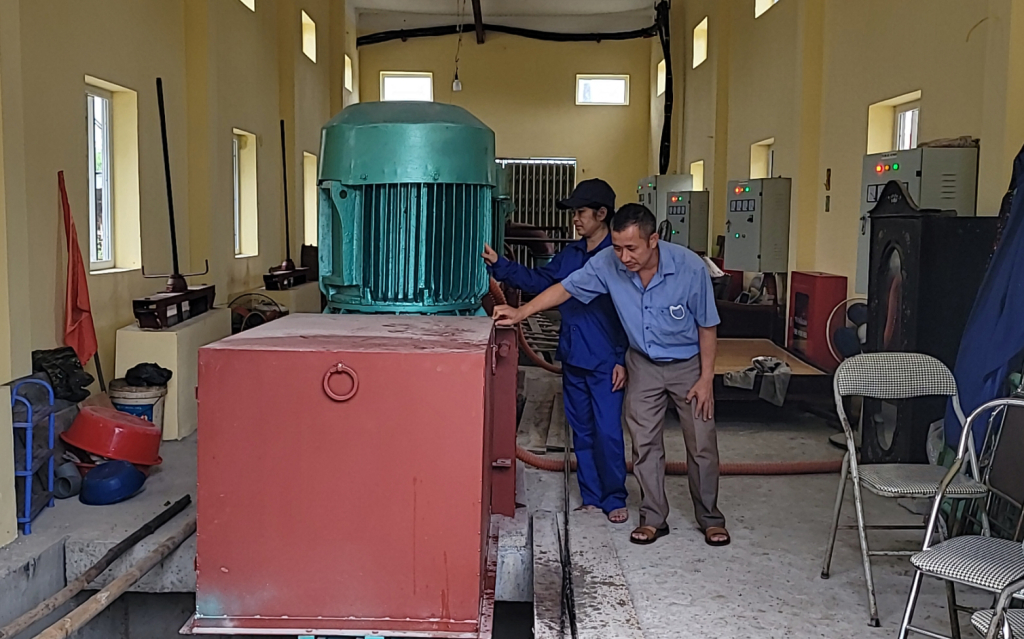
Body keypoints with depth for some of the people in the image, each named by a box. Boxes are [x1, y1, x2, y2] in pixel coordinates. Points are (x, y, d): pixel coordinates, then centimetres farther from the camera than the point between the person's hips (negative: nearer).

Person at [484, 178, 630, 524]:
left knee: (607, 432, -3)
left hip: (605, 362, -7)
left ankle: (614, 499, 14)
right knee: (581, 430, 14)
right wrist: (499, 265, 1)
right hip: (573, 358, 7)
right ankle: (591, 497, 26)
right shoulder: (570, 255, 10)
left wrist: (622, 359, -14)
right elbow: (538, 281, 11)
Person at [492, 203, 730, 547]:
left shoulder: (690, 267, -27)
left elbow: (707, 326, -16)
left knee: (702, 444, 3)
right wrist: (522, 312, -16)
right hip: (644, 364, 3)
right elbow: (565, 288, -8)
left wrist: (706, 378, -13)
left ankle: (710, 518, 20)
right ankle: (653, 518, 18)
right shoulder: (607, 264, -21)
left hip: (688, 364, -2)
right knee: (644, 443, 4)